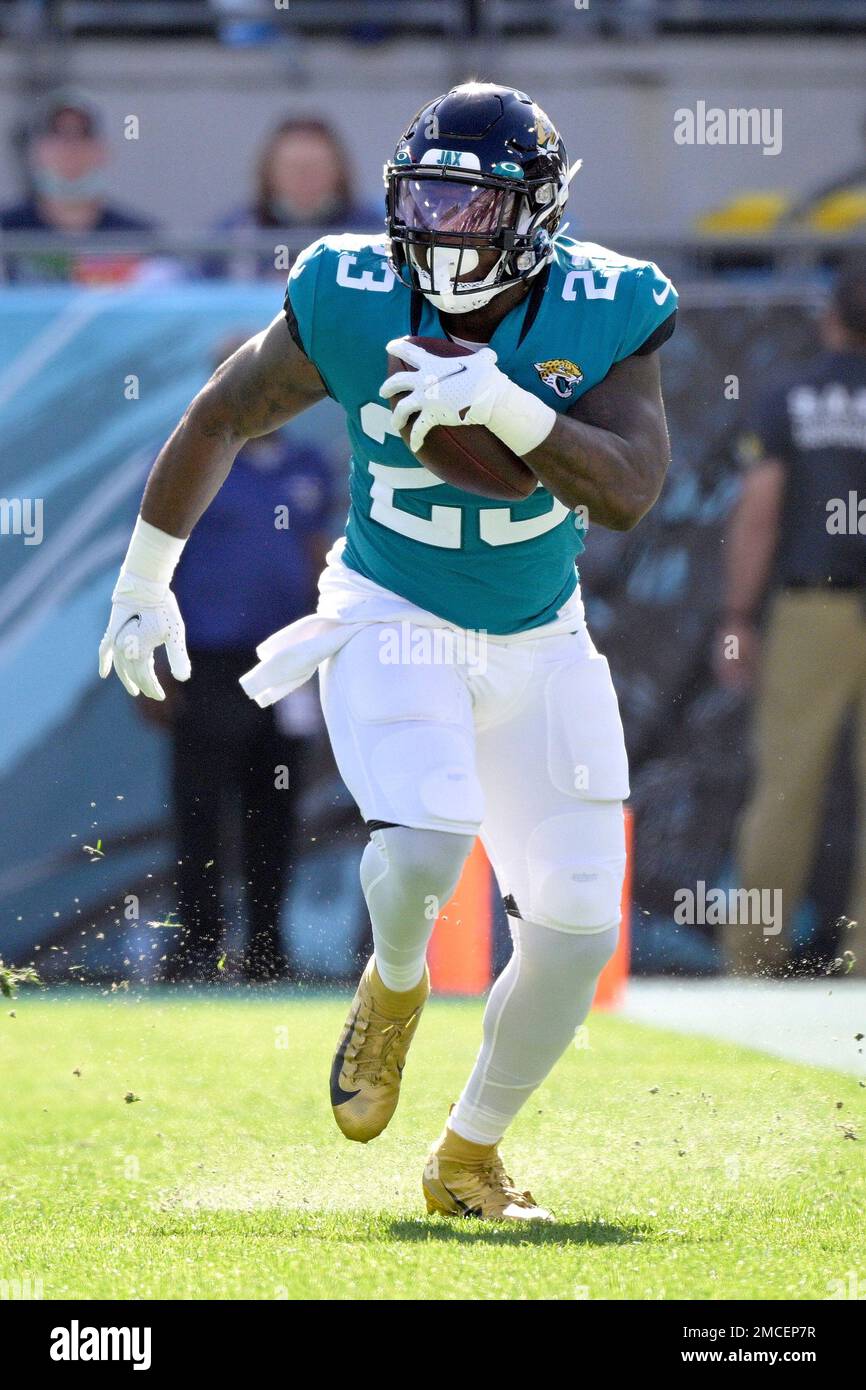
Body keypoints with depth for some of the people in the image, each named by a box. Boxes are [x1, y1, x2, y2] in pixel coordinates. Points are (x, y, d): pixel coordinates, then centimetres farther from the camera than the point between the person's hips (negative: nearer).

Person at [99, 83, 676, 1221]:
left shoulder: (604, 315, -14)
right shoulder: (352, 303, -15)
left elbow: (630, 493, -25)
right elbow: (221, 418, 0)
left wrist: (509, 406, -40)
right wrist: (145, 581, 7)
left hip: (539, 646, 2)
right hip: (393, 623, -2)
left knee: (577, 929, -1)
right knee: (425, 844, -29)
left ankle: (468, 1158, 22)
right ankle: (394, 989, 8)